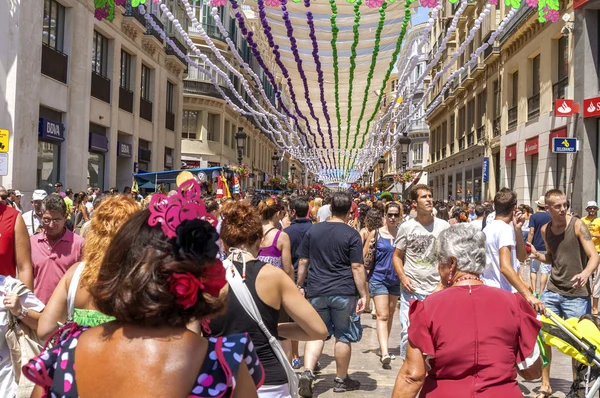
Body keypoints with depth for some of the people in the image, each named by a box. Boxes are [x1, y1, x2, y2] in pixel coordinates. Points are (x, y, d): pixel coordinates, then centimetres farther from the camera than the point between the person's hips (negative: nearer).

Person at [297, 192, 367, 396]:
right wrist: (363, 295, -5)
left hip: (316, 292, 3)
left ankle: (307, 372, -6)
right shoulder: (351, 234, -7)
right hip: (344, 293, -3)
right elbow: (357, 268, -10)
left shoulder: (313, 231, 4)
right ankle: (341, 380, 21)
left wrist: (300, 286, 16)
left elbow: (303, 262, 6)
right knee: (343, 337, 10)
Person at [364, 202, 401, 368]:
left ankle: (383, 346, 29)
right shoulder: (376, 233, -3)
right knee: (382, 315, -11)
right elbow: (363, 255, 1)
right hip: (378, 278, -3)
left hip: (396, 279, 4)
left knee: (390, 314, 14)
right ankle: (385, 352, -19)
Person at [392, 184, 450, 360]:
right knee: (408, 331, -1)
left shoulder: (443, 226, 3)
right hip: (412, 289, -1)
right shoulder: (406, 227, 1)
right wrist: (403, 277, -8)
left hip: (437, 289, 1)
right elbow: (397, 256, 7)